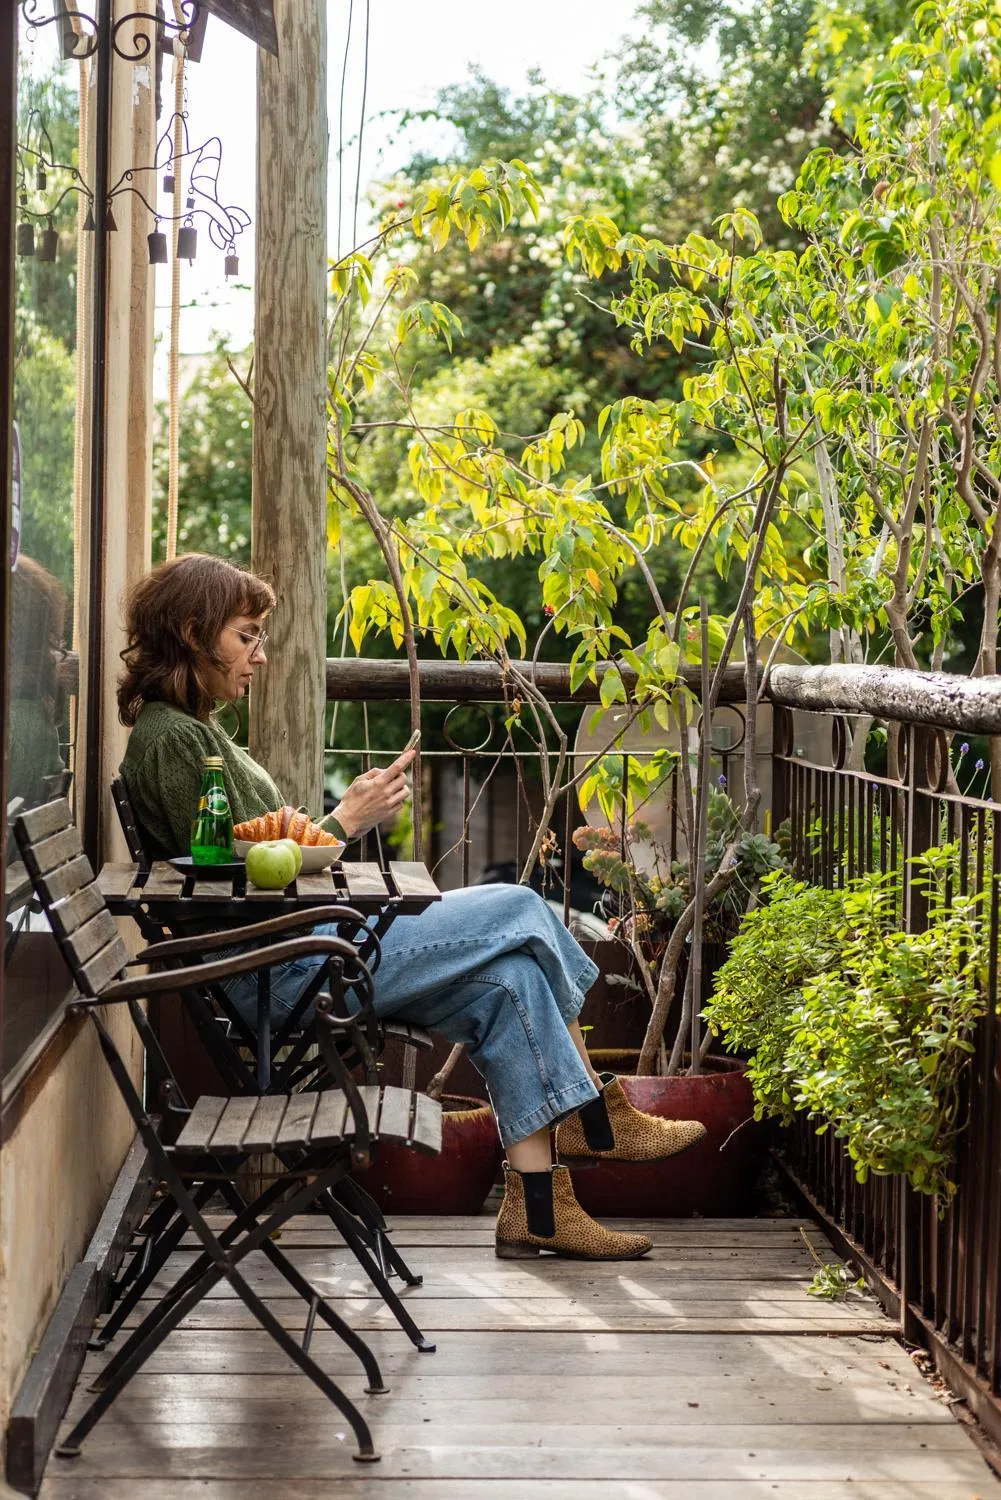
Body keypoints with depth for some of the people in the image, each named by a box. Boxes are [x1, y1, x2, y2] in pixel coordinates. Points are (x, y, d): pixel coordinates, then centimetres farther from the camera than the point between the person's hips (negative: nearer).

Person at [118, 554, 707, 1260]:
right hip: (284, 972, -10)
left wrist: (343, 817, 5)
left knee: (508, 977, -3)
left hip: (303, 950, 10)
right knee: (521, 911, -7)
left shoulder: (189, 727, 17)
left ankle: (536, 1206, -2)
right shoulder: (173, 739, -14)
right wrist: (344, 823, -11)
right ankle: (601, 1119, 10)